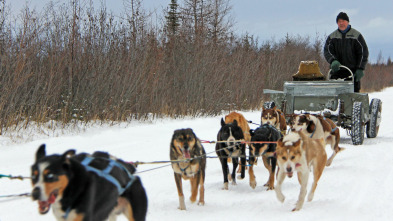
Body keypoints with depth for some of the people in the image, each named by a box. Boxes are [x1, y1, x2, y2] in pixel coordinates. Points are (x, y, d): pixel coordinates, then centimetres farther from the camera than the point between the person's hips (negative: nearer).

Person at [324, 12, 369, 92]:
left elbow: (363, 52, 3)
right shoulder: (332, 37, 13)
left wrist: (360, 69, -7)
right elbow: (327, 51, 3)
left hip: (353, 70, -2)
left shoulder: (356, 35, 6)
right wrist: (333, 61, -18)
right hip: (337, 70, 2)